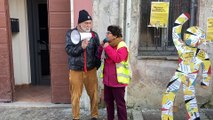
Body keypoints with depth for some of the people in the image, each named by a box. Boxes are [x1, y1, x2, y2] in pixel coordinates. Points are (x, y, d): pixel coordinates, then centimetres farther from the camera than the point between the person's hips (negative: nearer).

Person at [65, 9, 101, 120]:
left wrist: (97, 65, -4)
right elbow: (69, 50, -14)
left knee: (94, 94, 10)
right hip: (76, 70, -1)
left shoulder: (94, 35, 2)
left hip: (91, 70, 2)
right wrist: (81, 47, -27)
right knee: (75, 95, 10)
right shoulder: (71, 34, -4)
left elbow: (97, 52, 5)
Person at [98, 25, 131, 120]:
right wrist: (101, 47, -1)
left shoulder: (121, 46, -14)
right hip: (107, 80, 8)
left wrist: (107, 48, -25)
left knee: (120, 103, 3)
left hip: (118, 80, -8)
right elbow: (99, 57, 15)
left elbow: (118, 58, -29)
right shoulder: (107, 44, 11)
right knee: (108, 101, 19)